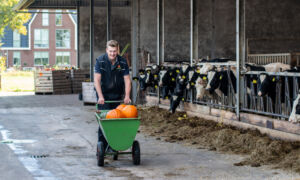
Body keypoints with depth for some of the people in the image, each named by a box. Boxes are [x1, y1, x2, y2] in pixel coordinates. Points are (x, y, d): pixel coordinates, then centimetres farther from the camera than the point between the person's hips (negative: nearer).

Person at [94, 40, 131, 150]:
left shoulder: (122, 62, -2)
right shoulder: (100, 61, -9)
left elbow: (127, 80, -3)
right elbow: (97, 80, -15)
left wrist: (127, 96, -13)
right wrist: (100, 97, -23)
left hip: (117, 95, 3)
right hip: (104, 96, -3)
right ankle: (102, 146, -2)